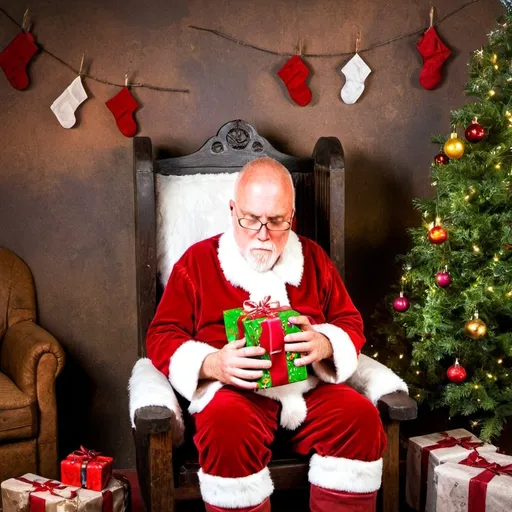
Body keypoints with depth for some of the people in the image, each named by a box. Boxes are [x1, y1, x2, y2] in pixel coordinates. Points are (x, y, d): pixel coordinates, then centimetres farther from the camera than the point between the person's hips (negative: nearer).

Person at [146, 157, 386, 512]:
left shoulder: (313, 258, 15)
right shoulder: (198, 260, 6)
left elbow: (350, 323, 16)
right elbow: (162, 336, 3)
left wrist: (325, 344, -10)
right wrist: (212, 364, -17)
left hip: (310, 388, 3)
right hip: (233, 390, -2)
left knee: (361, 417, -26)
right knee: (228, 427, -35)